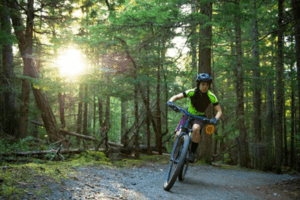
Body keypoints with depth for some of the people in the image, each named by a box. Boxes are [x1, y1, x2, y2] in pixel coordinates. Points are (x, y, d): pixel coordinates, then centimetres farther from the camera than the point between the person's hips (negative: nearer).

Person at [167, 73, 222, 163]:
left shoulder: (211, 96, -17)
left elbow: (219, 111, -12)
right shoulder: (192, 92, -19)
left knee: (196, 128, -37)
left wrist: (215, 119, -34)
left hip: (200, 117, -1)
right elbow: (176, 97, -16)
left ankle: (192, 153, -23)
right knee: (178, 135, -21)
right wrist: (171, 101, -38)